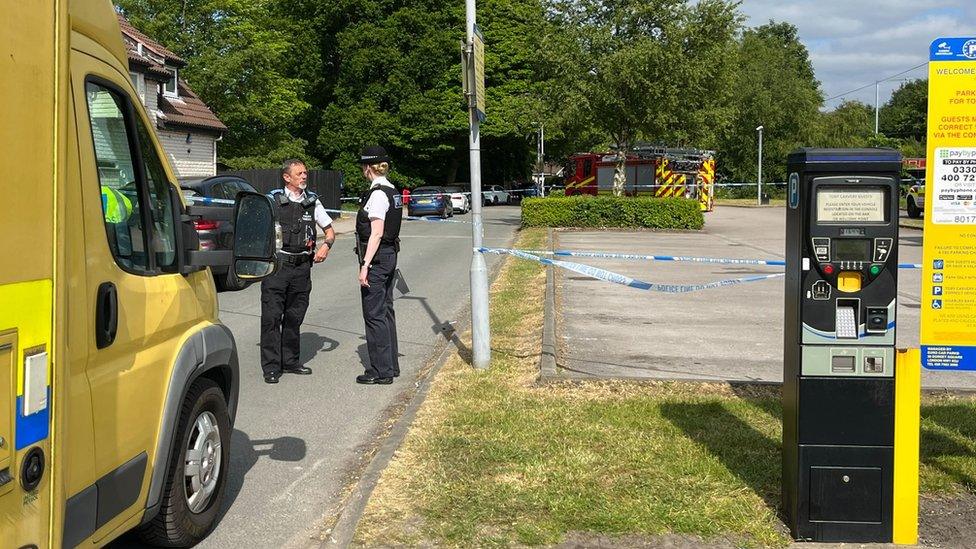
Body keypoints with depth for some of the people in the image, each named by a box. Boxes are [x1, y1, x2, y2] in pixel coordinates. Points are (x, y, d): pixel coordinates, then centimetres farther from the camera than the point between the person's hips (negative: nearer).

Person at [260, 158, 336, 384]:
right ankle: (271, 367, 1)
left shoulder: (312, 201, 10)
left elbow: (330, 230, 18)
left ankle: (290, 361, 23)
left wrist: (326, 246, -3)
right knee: (272, 316, -5)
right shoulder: (273, 200, 0)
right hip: (277, 264, -4)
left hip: (302, 266, 4)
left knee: (295, 316, 12)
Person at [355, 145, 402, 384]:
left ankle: (381, 371, 3)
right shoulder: (393, 191, 12)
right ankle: (391, 365, 25)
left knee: (374, 314, -3)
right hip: (390, 256, 10)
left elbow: (376, 233, -21)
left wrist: (365, 265, -21)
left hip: (377, 258, -10)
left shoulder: (377, 194, -16)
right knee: (386, 311, 16)